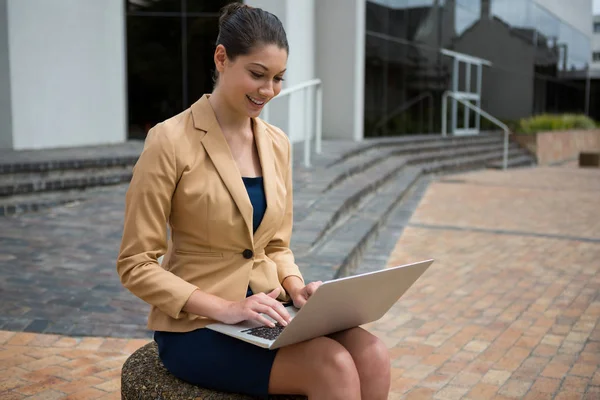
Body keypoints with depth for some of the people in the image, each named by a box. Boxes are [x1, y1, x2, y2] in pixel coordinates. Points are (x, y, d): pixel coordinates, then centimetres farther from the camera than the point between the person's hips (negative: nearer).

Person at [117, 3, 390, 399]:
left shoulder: (277, 143, 6)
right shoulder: (171, 141, -13)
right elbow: (136, 265, -12)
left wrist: (297, 288, -7)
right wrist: (224, 308, -21)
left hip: (262, 314, 5)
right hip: (196, 325, -5)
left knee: (372, 356, -21)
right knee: (333, 367, -27)